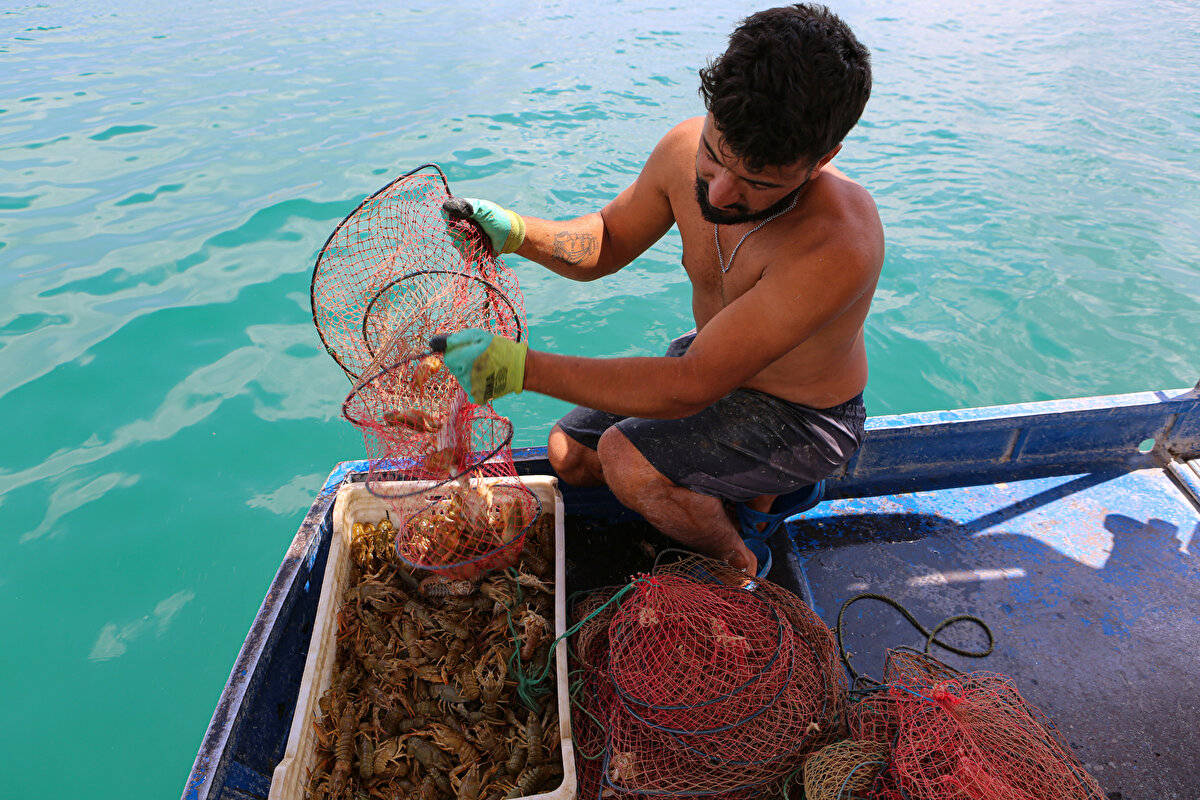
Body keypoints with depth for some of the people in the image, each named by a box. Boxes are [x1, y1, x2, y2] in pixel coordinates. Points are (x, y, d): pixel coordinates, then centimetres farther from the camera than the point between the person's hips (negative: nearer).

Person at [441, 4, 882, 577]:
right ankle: (759, 490, 16)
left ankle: (737, 563, 5)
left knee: (627, 458, -26)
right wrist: (515, 232, -23)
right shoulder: (686, 150, -19)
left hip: (799, 416, -6)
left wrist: (520, 367, -40)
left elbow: (690, 387, -38)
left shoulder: (837, 246, -39)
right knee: (570, 456, 8)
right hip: (712, 359, 7)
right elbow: (606, 242, -2)